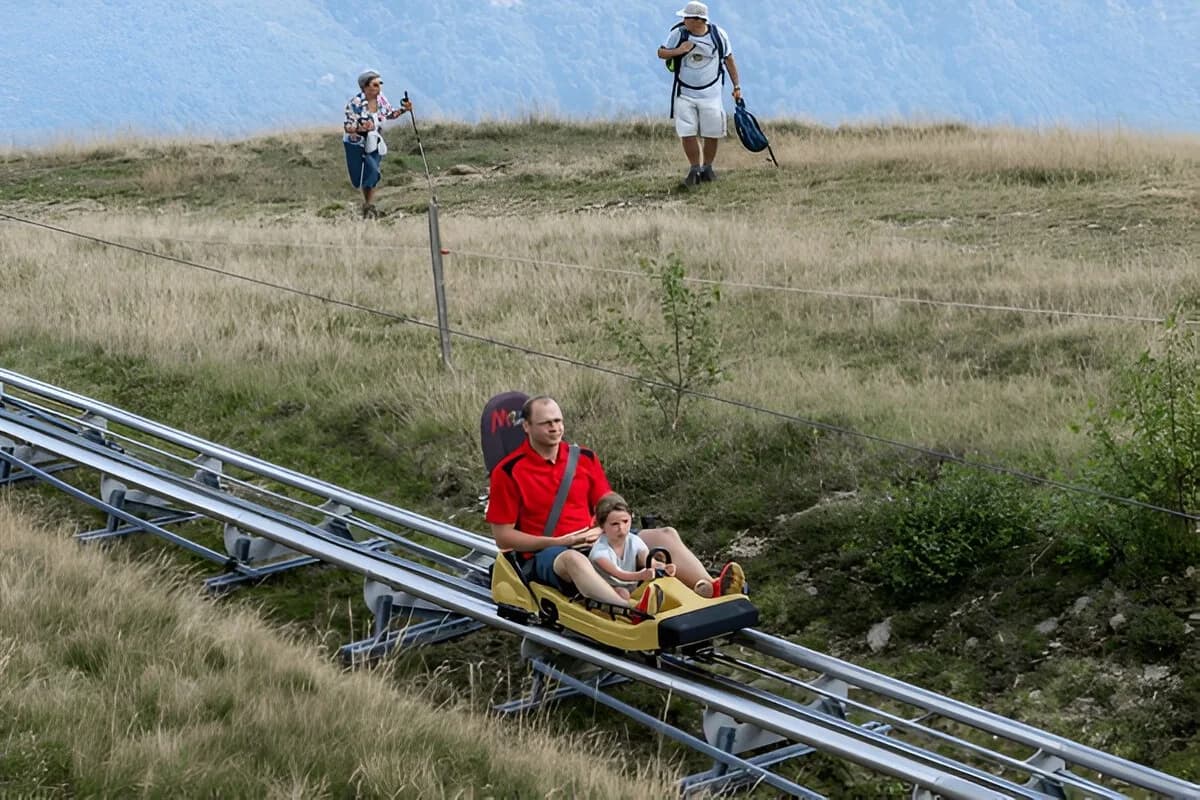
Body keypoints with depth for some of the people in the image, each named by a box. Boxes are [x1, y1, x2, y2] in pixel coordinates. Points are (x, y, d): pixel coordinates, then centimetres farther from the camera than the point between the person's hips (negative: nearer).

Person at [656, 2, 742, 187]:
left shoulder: (718, 35, -6)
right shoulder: (678, 33, -7)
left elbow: (728, 59, 5)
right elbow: (661, 53, 2)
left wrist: (736, 85, 5)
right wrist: (678, 50, -18)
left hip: (711, 94, 0)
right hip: (684, 94, 0)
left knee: (712, 134, 3)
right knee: (687, 134, -6)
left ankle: (707, 168, 22)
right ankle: (695, 169, 7)